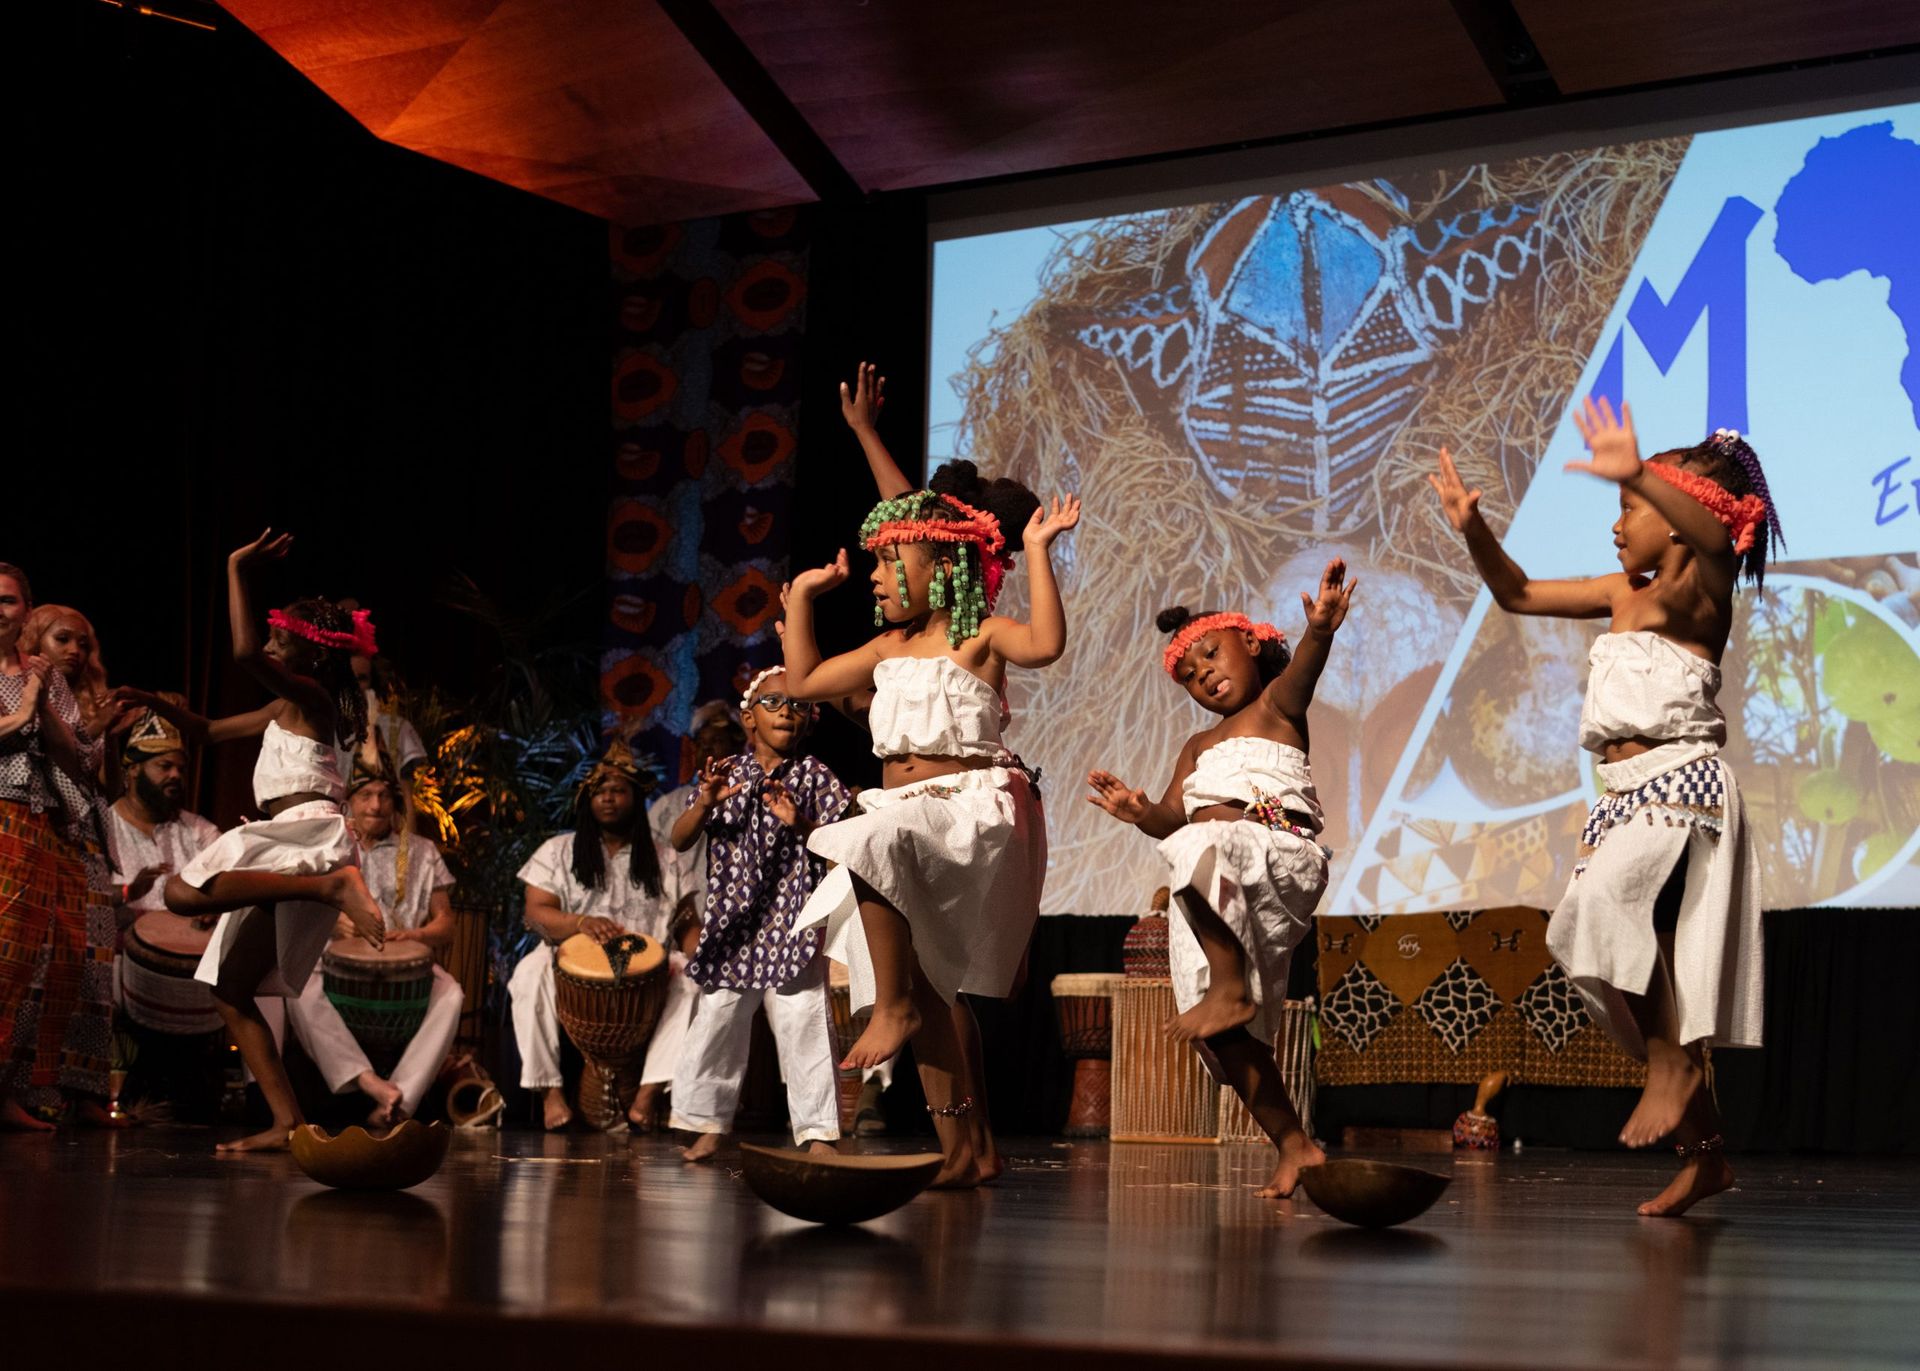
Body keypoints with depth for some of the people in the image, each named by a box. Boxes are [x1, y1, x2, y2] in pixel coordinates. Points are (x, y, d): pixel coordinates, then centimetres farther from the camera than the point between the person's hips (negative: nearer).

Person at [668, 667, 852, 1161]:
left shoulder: (814, 776, 3)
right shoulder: (727, 773, 8)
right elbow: (680, 841, 4)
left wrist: (801, 823, -20)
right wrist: (705, 802, -14)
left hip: (792, 923, -3)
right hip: (732, 923, 3)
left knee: (802, 1024, -8)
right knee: (717, 1022, 6)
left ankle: (817, 1132, -4)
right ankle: (710, 1126, 17)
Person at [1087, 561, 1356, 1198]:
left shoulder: (1275, 706, 12)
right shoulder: (1199, 747, 31)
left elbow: (1301, 671, -13)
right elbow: (1173, 817, 16)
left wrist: (1319, 629, -36)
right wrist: (1141, 813, -7)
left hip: (1280, 856, -7)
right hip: (1213, 904, 7)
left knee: (1201, 848, -38)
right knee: (1225, 1036, -1)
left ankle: (1232, 987, -34)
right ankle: (1293, 1145, 4)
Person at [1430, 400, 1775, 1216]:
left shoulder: (1700, 593, -5)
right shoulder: (1624, 594, 17)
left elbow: (1715, 539, -30)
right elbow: (1519, 595, 26)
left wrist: (1637, 476, -44)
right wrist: (1474, 532, 10)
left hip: (1684, 786, -9)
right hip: (1625, 797, 9)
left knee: (1605, 894, -36)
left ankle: (1670, 1058, -24)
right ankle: (1702, 1155, 14)